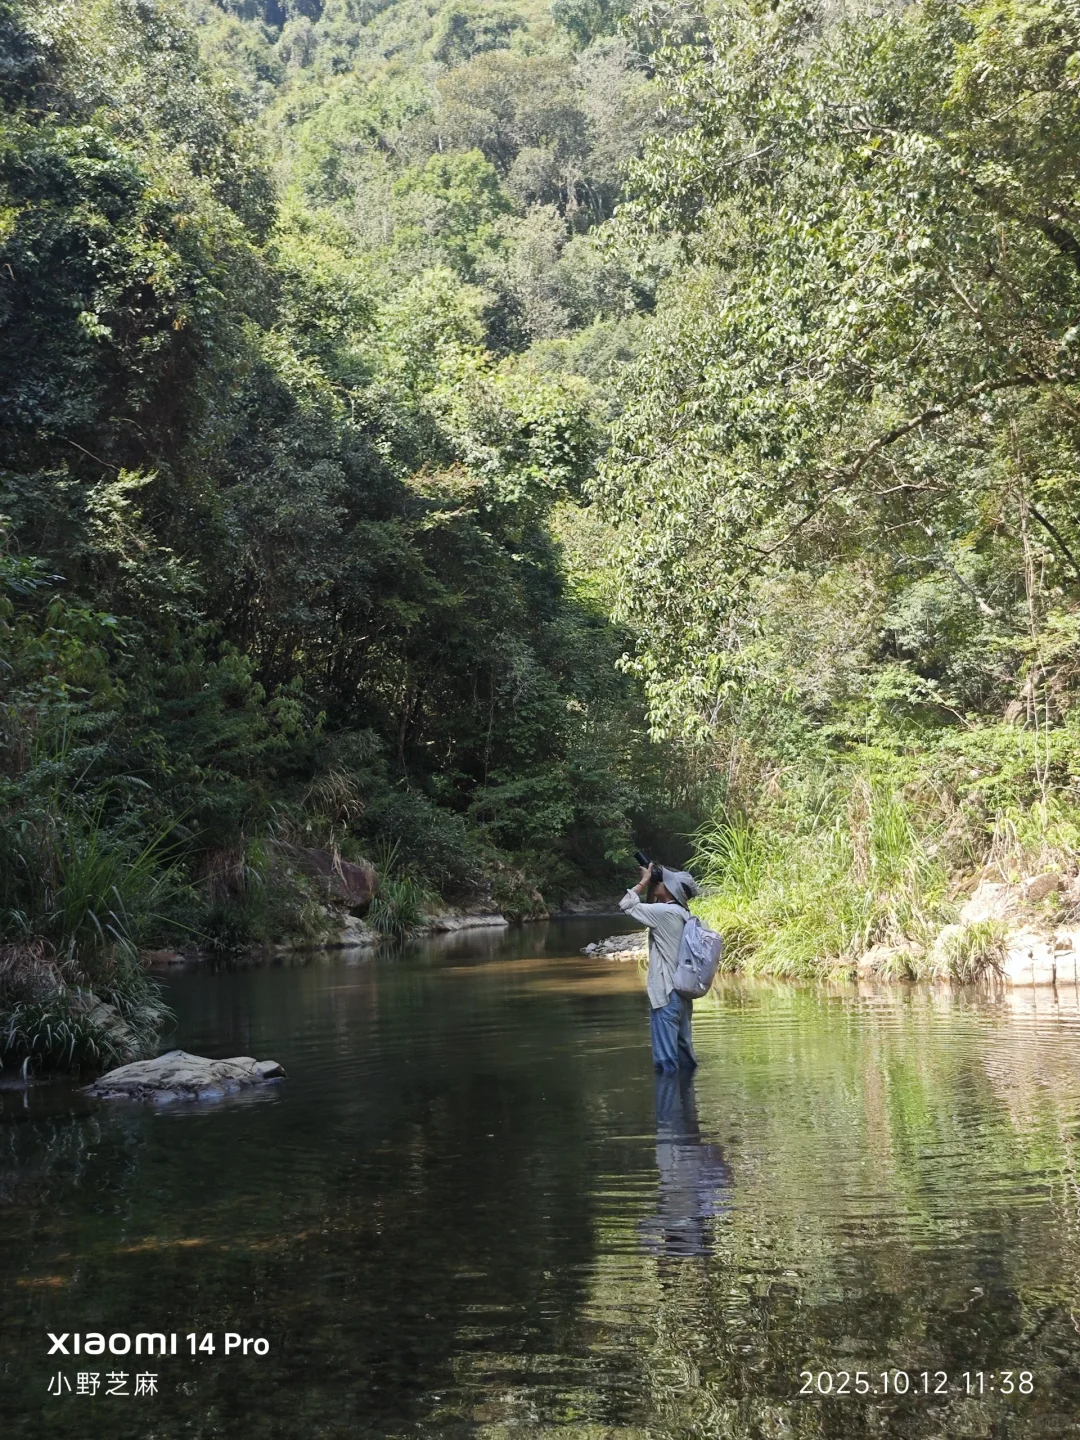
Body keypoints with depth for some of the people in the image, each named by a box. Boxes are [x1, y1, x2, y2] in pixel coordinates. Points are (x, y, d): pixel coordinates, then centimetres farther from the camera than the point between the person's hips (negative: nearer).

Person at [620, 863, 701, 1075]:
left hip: (666, 995, -9)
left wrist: (644, 881, -1)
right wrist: (650, 886, 14)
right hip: (681, 993, 9)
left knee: (665, 1059, -6)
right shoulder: (682, 914, 9)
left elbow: (626, 905, -10)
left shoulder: (664, 912, -16)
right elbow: (649, 909, 26)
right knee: (683, 1053, 15)